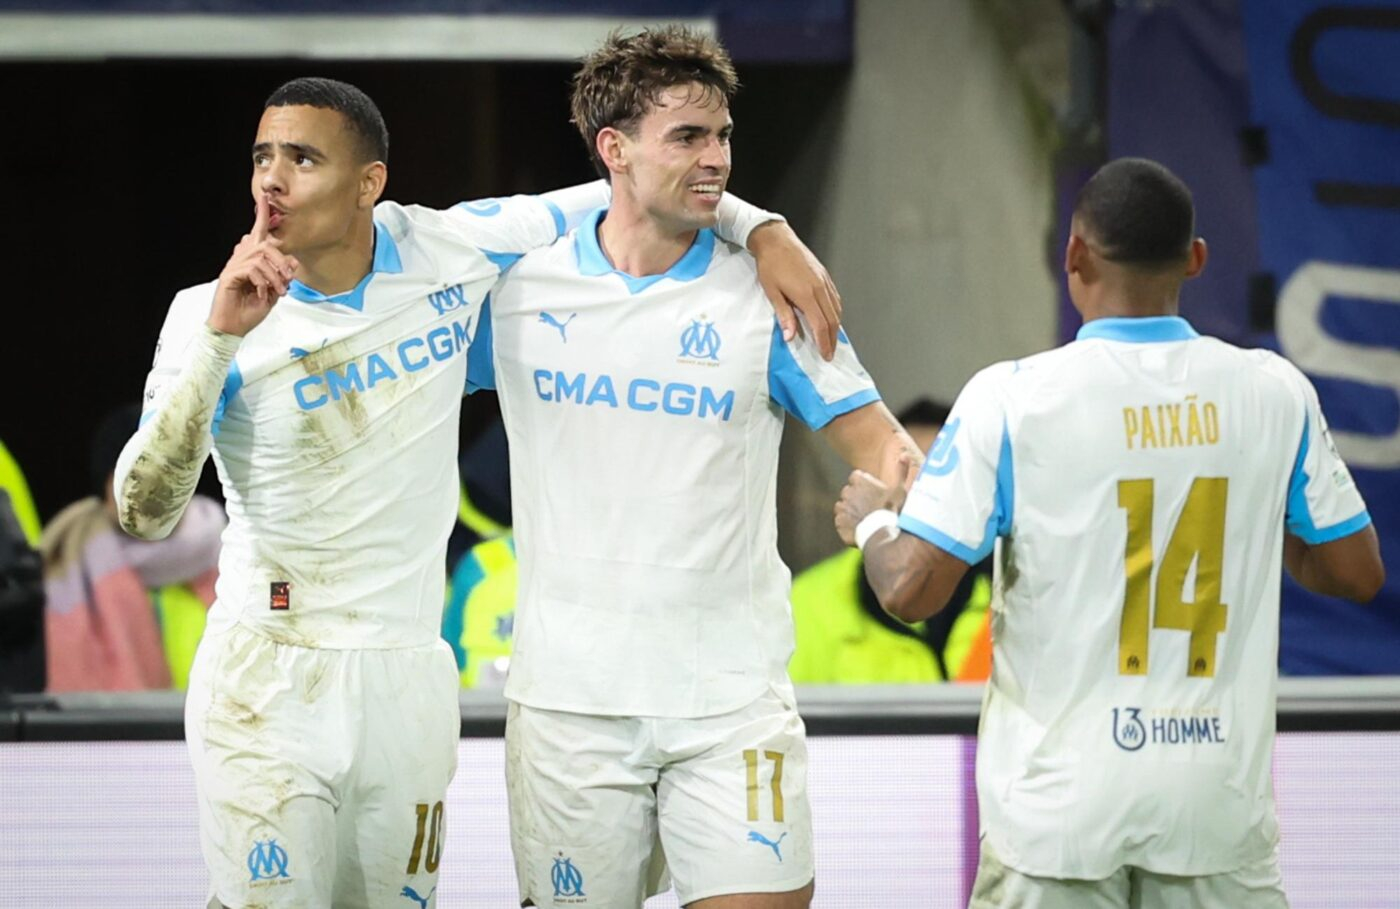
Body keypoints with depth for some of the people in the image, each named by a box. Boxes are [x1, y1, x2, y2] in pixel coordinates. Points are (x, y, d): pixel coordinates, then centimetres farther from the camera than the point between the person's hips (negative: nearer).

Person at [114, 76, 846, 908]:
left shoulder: (445, 252, -3)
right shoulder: (211, 316, -10)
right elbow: (145, 511, -21)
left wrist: (765, 230, -5)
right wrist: (219, 339, -28)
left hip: (411, 681, 3)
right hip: (269, 681, -3)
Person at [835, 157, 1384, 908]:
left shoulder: (1013, 398, -9)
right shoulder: (1274, 393, -1)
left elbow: (911, 590, -9)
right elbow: (1357, 573, 8)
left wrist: (869, 521, 13)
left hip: (1063, 800, -2)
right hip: (1219, 799, 2)